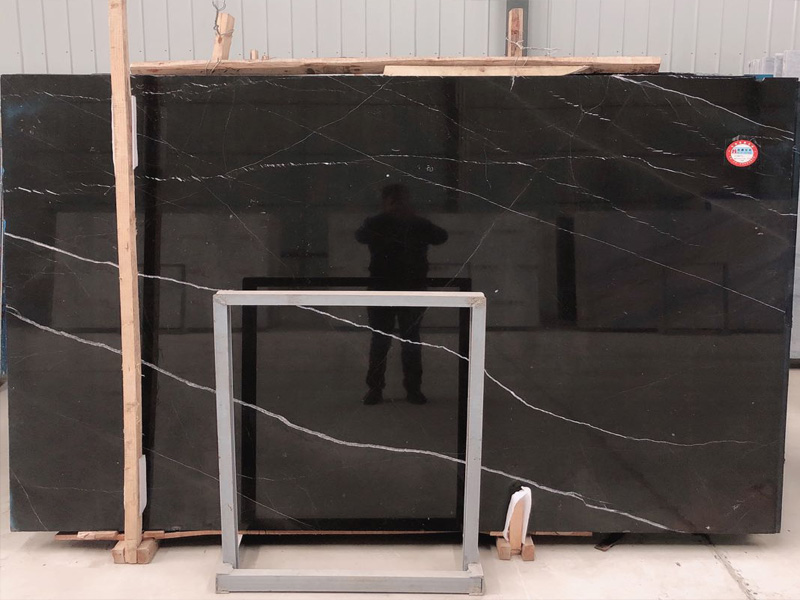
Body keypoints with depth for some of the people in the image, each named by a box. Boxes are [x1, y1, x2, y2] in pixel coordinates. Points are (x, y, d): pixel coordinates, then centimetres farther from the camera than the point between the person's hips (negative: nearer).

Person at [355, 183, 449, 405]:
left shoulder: (419, 225, 6)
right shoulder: (376, 224, 3)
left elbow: (442, 237, 1)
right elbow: (361, 236, -8)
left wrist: (413, 219, -5)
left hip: (413, 289, 1)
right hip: (381, 288, -1)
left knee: (411, 340, 6)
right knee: (380, 340, 2)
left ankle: (413, 388, 11)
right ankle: (374, 387, 8)